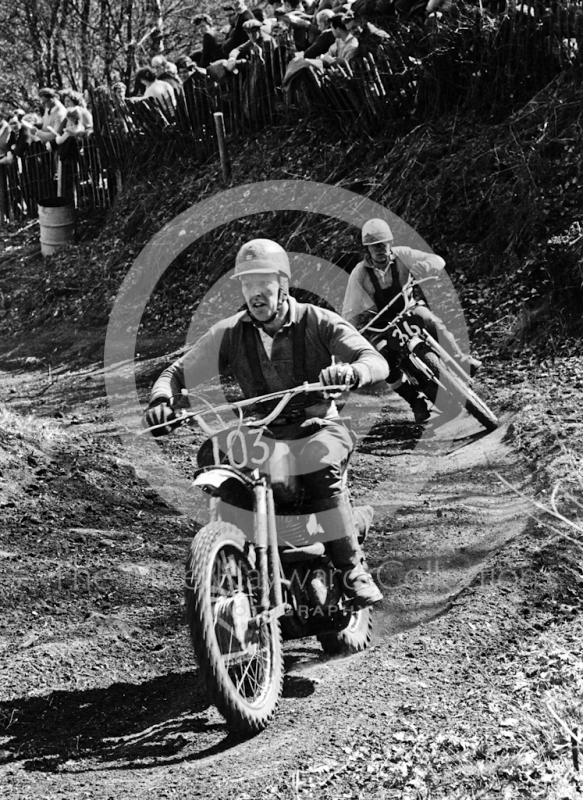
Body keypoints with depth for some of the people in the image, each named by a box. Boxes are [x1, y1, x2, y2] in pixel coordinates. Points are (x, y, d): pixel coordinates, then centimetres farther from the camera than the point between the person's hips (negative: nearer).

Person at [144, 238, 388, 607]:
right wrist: (161, 400, -18)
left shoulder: (317, 321, -3)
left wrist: (349, 372, -38)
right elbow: (177, 372, 7)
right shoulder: (230, 333, 4)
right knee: (210, 456, -25)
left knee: (320, 469, -35)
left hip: (319, 428, -3)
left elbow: (377, 362, -13)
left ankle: (353, 567, -24)